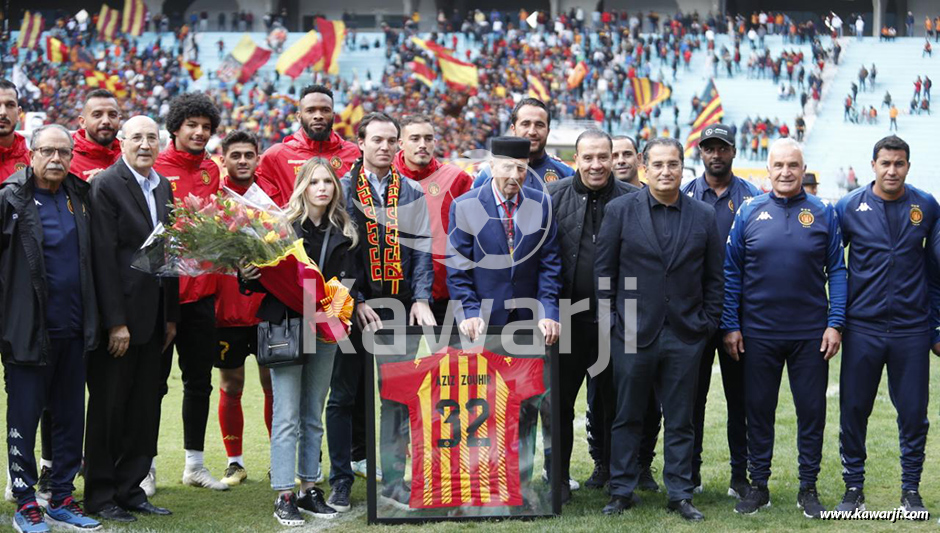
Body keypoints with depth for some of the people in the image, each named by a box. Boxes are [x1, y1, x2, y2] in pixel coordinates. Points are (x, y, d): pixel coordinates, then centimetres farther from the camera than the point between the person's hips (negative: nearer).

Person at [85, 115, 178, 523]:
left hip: (153, 317, 7)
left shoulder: (164, 187, 13)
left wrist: (171, 316, 12)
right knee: (108, 407, 2)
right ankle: (100, 495, 12)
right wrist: (115, 321, -17)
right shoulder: (106, 185, -9)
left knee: (145, 408, 10)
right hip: (118, 314, -7)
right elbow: (104, 256, -14)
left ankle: (130, 489, 20)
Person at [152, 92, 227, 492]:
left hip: (202, 289, 6)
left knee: (199, 380, 12)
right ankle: (145, 466, 12)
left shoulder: (211, 170, 11)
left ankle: (194, 463, 22)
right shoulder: (155, 168, -7)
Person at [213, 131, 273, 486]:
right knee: (230, 386, 5)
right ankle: (235, 462, 16)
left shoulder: (271, 196, 6)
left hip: (269, 307, 2)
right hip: (227, 308, -1)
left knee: (275, 383, 4)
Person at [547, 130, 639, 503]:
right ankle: (558, 475, 15)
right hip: (567, 316, 0)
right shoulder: (554, 196, 0)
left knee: (614, 398, 12)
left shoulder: (632, 200, 0)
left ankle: (610, 468, 28)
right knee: (560, 397, 4)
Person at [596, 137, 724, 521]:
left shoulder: (704, 216, 5)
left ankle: (680, 494, 15)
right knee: (627, 417, 7)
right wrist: (609, 320, -2)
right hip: (633, 333, -1)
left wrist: (708, 323, 3)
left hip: (685, 335, 1)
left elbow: (714, 277, 9)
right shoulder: (620, 211, 0)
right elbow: (604, 270, 2)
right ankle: (622, 491, 17)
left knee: (680, 421, 7)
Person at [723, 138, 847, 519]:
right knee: (759, 409, 8)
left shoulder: (823, 213, 0)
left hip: (811, 334, 0)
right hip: (758, 333, 0)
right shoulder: (750, 213, 1)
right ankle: (758, 485, 20)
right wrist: (730, 326, -2)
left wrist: (835, 324, -5)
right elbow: (731, 272, 3)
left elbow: (836, 271, 2)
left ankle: (808, 487, 18)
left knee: (812, 409, 5)